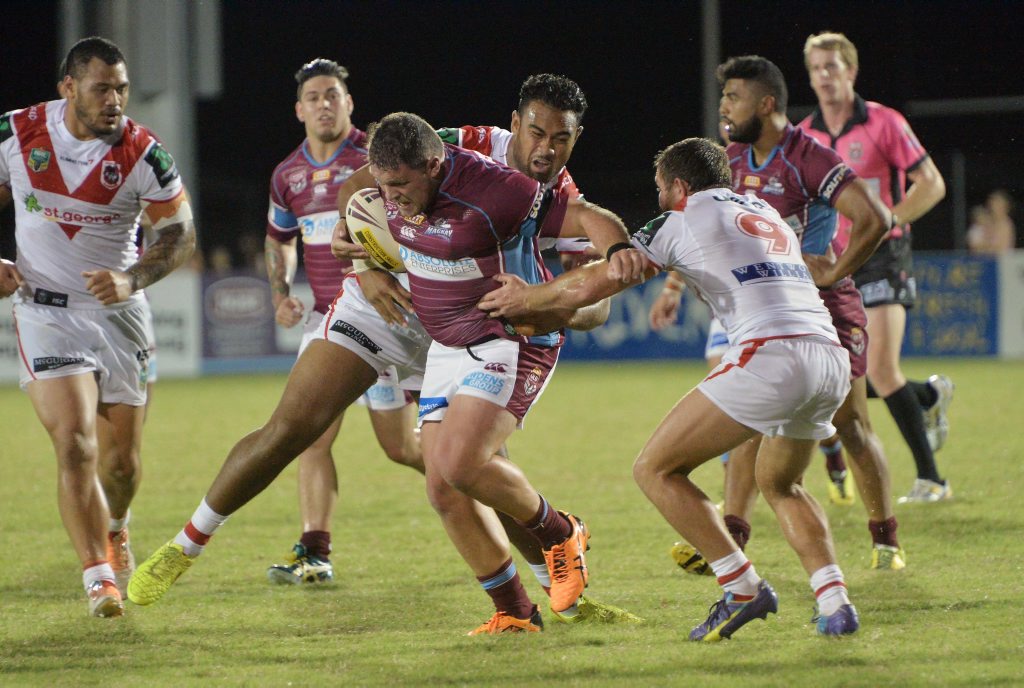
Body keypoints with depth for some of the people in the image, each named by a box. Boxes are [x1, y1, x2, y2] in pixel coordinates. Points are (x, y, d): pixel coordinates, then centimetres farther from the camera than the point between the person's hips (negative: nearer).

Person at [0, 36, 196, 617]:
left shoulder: (143, 154, -12)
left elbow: (181, 233, -3)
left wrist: (132, 279, -19)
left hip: (118, 312, 1)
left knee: (122, 460, 9)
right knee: (75, 444, -18)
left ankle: (114, 528, 43)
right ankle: (99, 576, -15)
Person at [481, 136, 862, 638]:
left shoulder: (687, 218, 9)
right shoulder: (766, 214, 29)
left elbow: (593, 285, 8)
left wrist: (526, 298, 23)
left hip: (772, 353, -8)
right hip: (833, 358, 8)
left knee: (656, 469, 3)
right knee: (778, 484, 29)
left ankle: (743, 589, -2)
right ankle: (835, 602, 10)